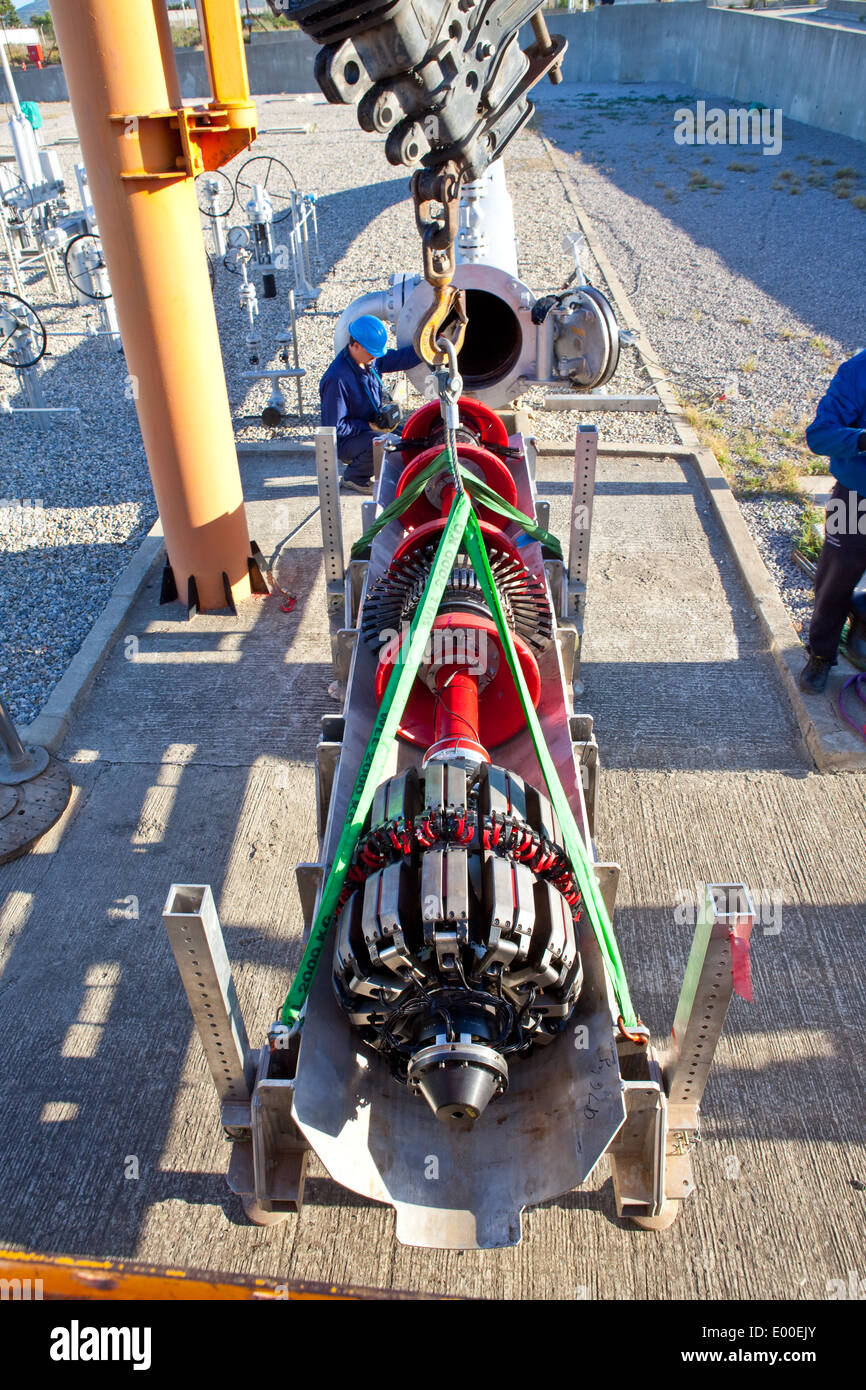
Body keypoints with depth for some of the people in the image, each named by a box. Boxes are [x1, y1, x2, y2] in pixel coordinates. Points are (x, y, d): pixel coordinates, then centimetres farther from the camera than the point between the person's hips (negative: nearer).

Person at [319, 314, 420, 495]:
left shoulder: (371, 359, -3)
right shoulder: (337, 379, -28)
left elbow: (400, 358, 9)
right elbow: (335, 427, -25)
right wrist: (370, 426, -26)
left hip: (369, 429, 9)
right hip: (344, 441, -9)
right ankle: (353, 478, -8)